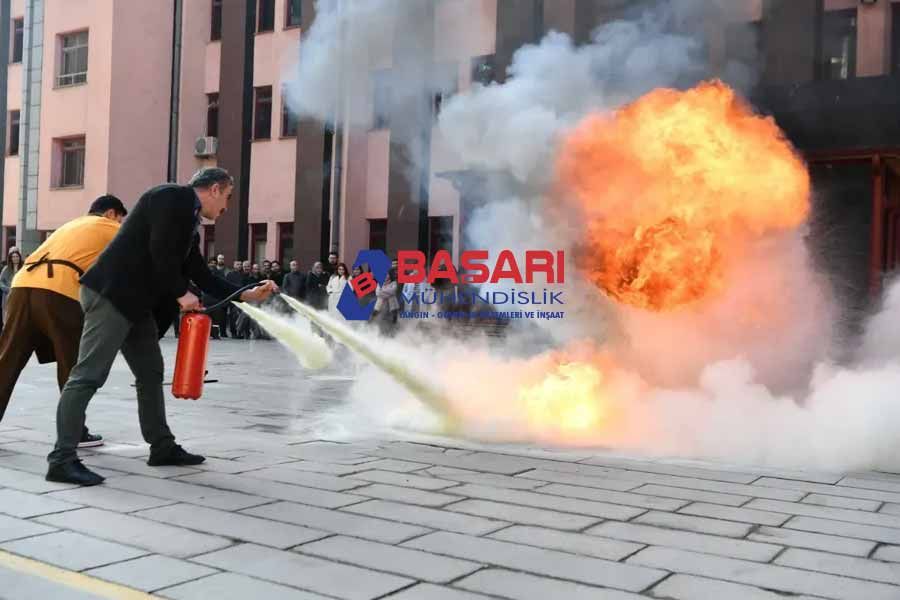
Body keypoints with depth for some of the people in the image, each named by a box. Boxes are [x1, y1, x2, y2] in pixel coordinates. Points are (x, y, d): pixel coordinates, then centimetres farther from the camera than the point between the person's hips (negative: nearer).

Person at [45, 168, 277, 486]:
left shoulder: (189, 224, 21)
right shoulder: (173, 196, -8)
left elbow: (202, 275, 21)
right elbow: (159, 250, -18)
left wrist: (246, 295, 18)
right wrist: (181, 294, -11)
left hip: (136, 302, 11)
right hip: (111, 293, -11)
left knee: (151, 372, 14)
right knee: (89, 374, -10)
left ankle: (162, 447, 23)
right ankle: (63, 458, -7)